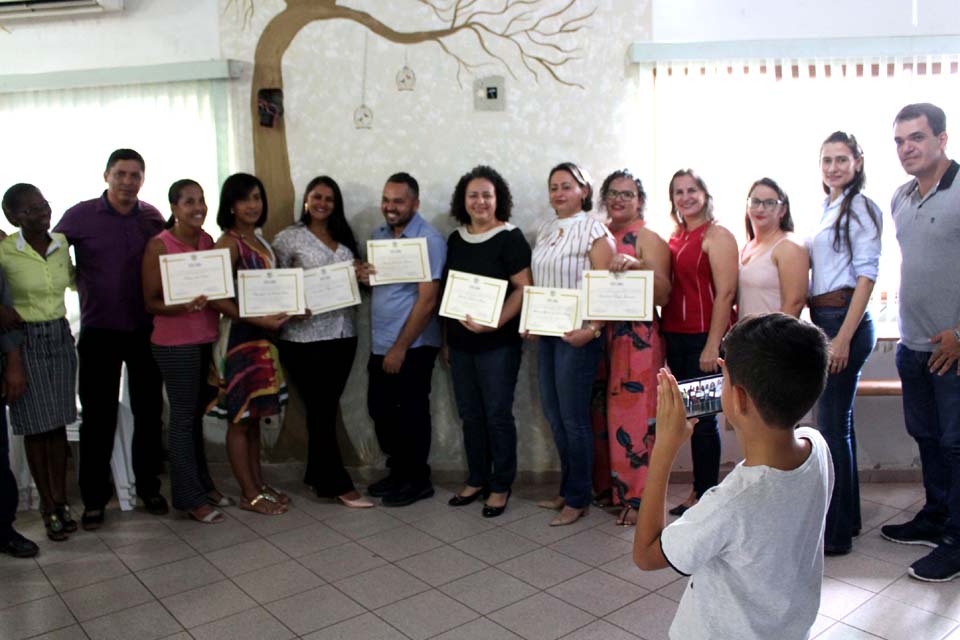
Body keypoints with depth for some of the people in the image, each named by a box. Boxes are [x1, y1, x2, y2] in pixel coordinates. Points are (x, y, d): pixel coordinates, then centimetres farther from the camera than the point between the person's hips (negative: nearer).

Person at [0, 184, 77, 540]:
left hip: (60, 337, 4)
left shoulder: (61, 243, 2)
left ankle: (60, 500, 19)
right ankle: (48, 506, 15)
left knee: (58, 422, 8)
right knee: (36, 426, 3)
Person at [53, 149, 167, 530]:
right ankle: (94, 498, 17)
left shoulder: (153, 217, 3)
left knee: (149, 410, 10)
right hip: (99, 331, -2)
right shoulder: (80, 215, -5)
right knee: (98, 415, 4)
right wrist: (80, 282, -9)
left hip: (146, 330, 2)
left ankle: (149, 487, 25)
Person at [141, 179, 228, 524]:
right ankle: (189, 498, 12)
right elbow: (150, 301, -8)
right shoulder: (159, 246, -8)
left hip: (208, 339, 5)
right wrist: (183, 307, -25)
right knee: (183, 417, 2)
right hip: (175, 344, -5)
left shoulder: (208, 240, 8)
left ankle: (202, 484, 28)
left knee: (198, 413, 15)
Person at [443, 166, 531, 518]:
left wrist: (492, 324, -22)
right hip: (460, 341, 6)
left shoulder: (510, 237, -7)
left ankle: (501, 486, 16)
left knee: (497, 414, 2)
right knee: (470, 414, 13)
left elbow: (523, 288, -12)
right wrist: (446, 337, 13)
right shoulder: (455, 240, 11)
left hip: (497, 343, -6)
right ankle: (477, 480, 28)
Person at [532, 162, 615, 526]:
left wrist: (592, 330, -24)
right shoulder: (546, 230, 13)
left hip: (576, 334, -7)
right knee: (552, 411, 12)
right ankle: (567, 489, 28)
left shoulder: (593, 231, -8)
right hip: (546, 332, 7)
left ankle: (578, 499, 14)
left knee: (572, 416, -2)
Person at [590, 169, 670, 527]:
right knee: (601, 412, 8)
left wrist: (638, 265, -26)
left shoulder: (648, 239, -2)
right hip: (598, 334, 5)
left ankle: (636, 497, 7)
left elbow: (663, 296, -11)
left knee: (632, 416, -4)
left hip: (636, 338, -5)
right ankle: (607, 485, 23)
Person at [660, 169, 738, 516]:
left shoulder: (717, 235, -7)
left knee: (703, 418, 0)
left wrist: (713, 345, -19)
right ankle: (698, 490, 22)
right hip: (675, 337, 7)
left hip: (703, 338, -7)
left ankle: (706, 494, 12)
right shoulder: (675, 237, 16)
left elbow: (725, 293, -14)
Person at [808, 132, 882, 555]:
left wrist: (844, 338, -19)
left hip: (845, 321, -9)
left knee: (832, 427, -5)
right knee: (839, 423, 15)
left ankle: (835, 532, 5)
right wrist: (823, 330, 11)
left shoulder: (860, 207, -7)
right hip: (823, 321, 9)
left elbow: (866, 274, -14)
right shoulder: (828, 209, 17)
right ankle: (847, 517, 28)